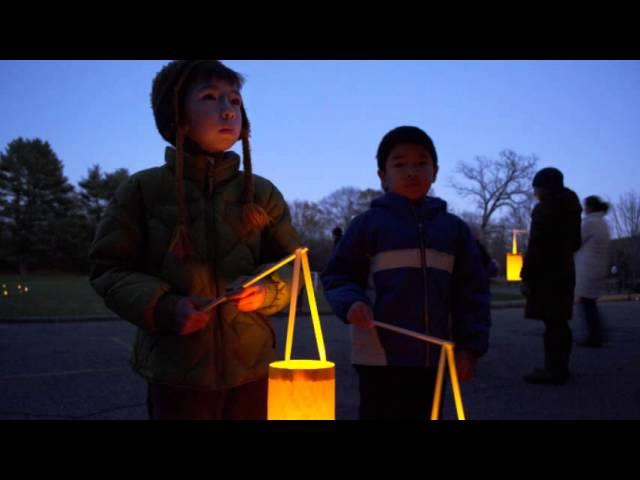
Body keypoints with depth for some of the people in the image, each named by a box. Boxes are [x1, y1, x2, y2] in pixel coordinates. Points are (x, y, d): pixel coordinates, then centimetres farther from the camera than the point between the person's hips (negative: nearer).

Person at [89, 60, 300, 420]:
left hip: (251, 369, 3)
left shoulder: (262, 193, 6)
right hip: (176, 371, -2)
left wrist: (265, 290, -13)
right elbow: (109, 270, 0)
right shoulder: (143, 188, -1)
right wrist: (164, 308, -16)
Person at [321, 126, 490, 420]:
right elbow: (337, 276, 1)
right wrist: (351, 302, -19)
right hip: (380, 355, -3)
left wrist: (470, 345, 2)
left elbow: (471, 290, 8)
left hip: (433, 356, 4)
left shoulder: (454, 228, 7)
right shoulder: (368, 223, -3)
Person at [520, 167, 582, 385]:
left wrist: (526, 275, -15)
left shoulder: (543, 209, -12)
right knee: (559, 322, 13)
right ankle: (559, 368, 19)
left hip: (547, 273, -9)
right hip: (565, 270, 9)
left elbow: (536, 246, -17)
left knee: (552, 323, -7)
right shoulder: (570, 208, 15)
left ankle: (554, 371, -5)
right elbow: (575, 243, 22)